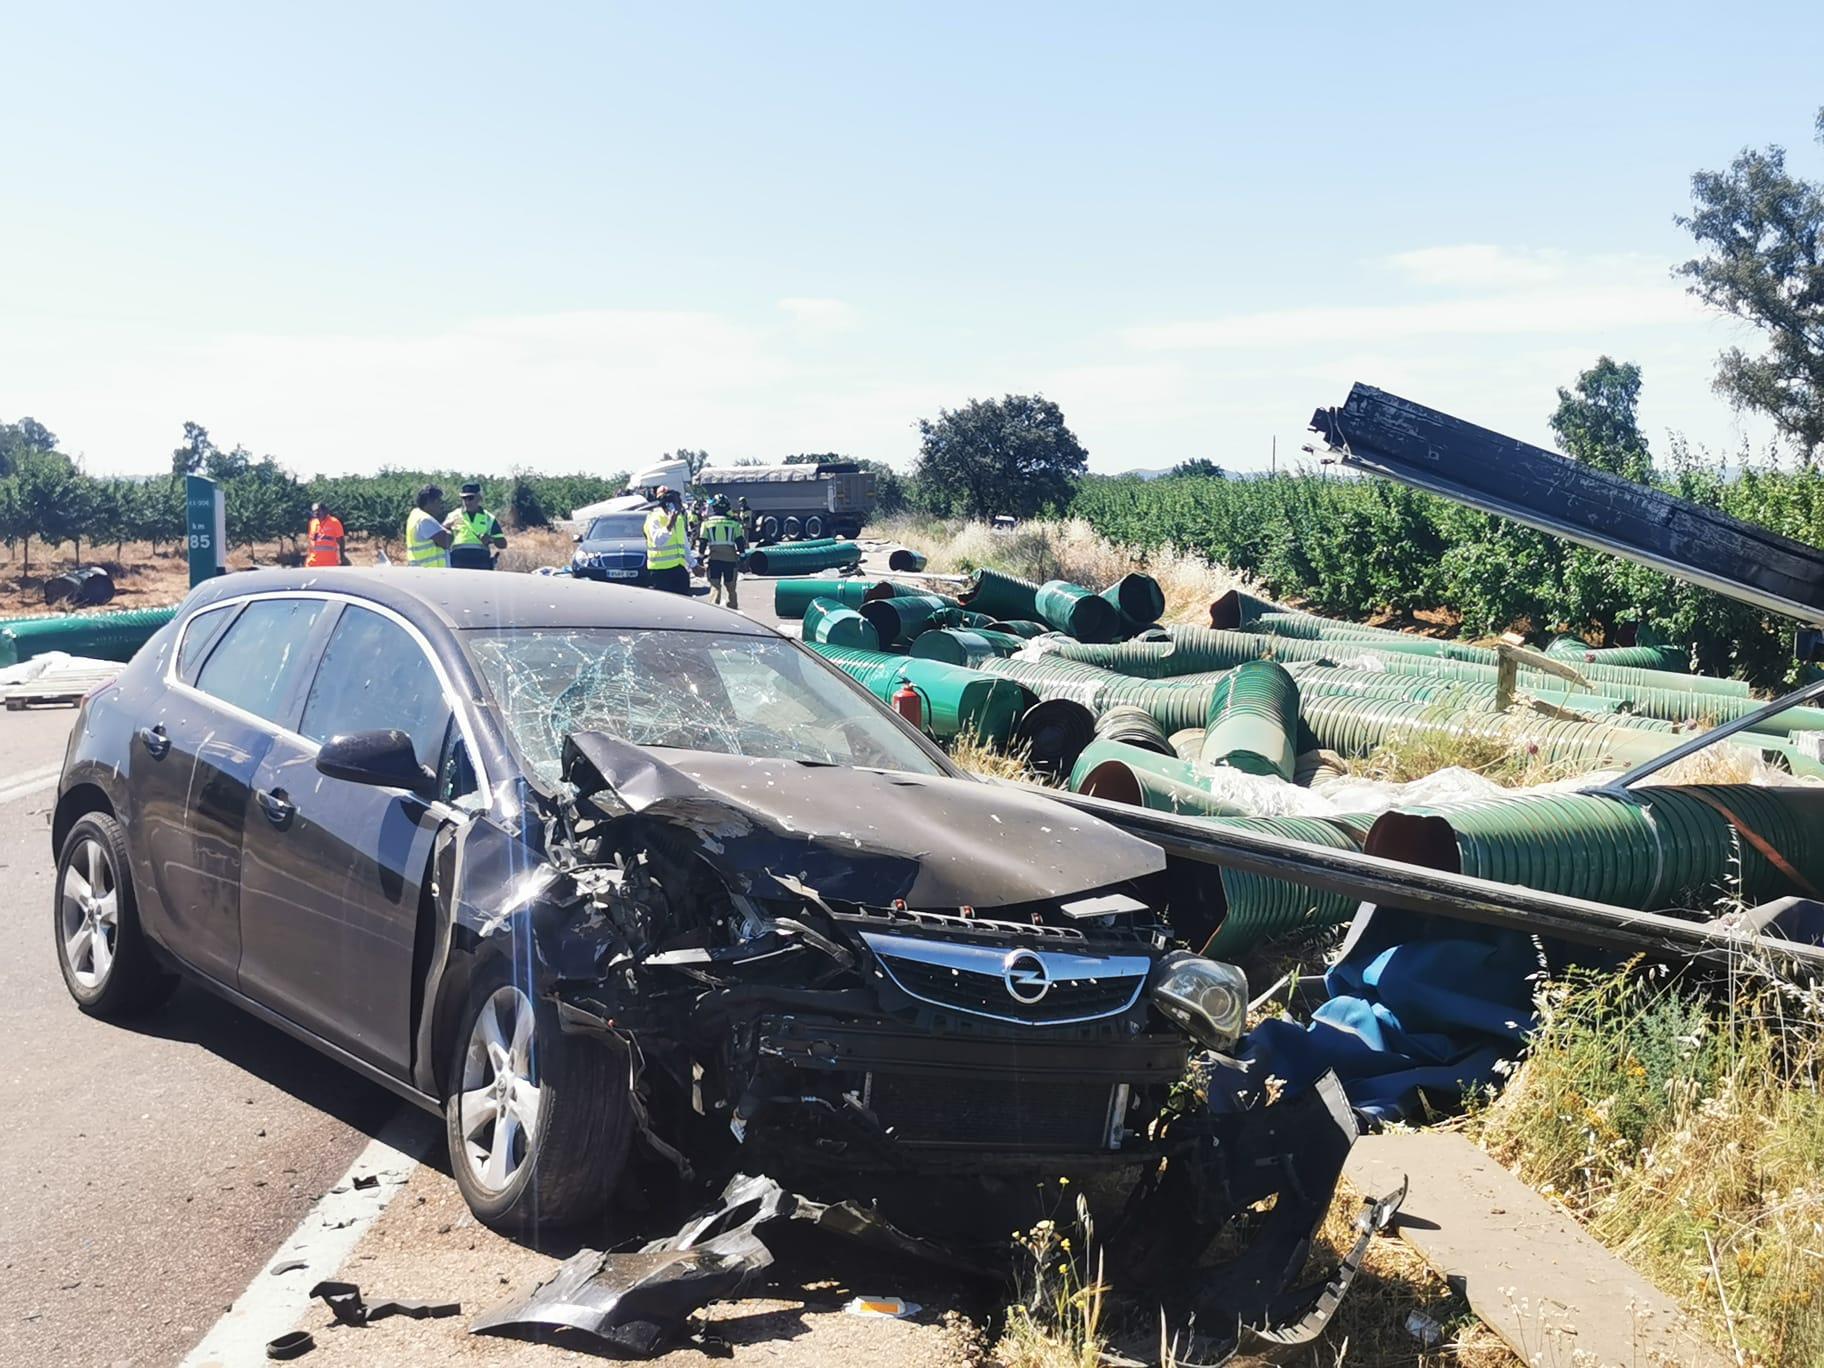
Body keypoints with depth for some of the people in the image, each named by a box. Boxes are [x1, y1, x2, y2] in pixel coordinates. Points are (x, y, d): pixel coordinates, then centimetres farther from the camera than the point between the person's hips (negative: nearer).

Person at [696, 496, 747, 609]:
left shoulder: (707, 523, 3)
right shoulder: (733, 523, 4)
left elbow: (702, 543, 3)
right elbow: (741, 542, 3)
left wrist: (700, 557, 12)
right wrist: (742, 558, 10)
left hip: (714, 558, -1)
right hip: (731, 558, 1)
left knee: (715, 588, -3)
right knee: (731, 589, 14)